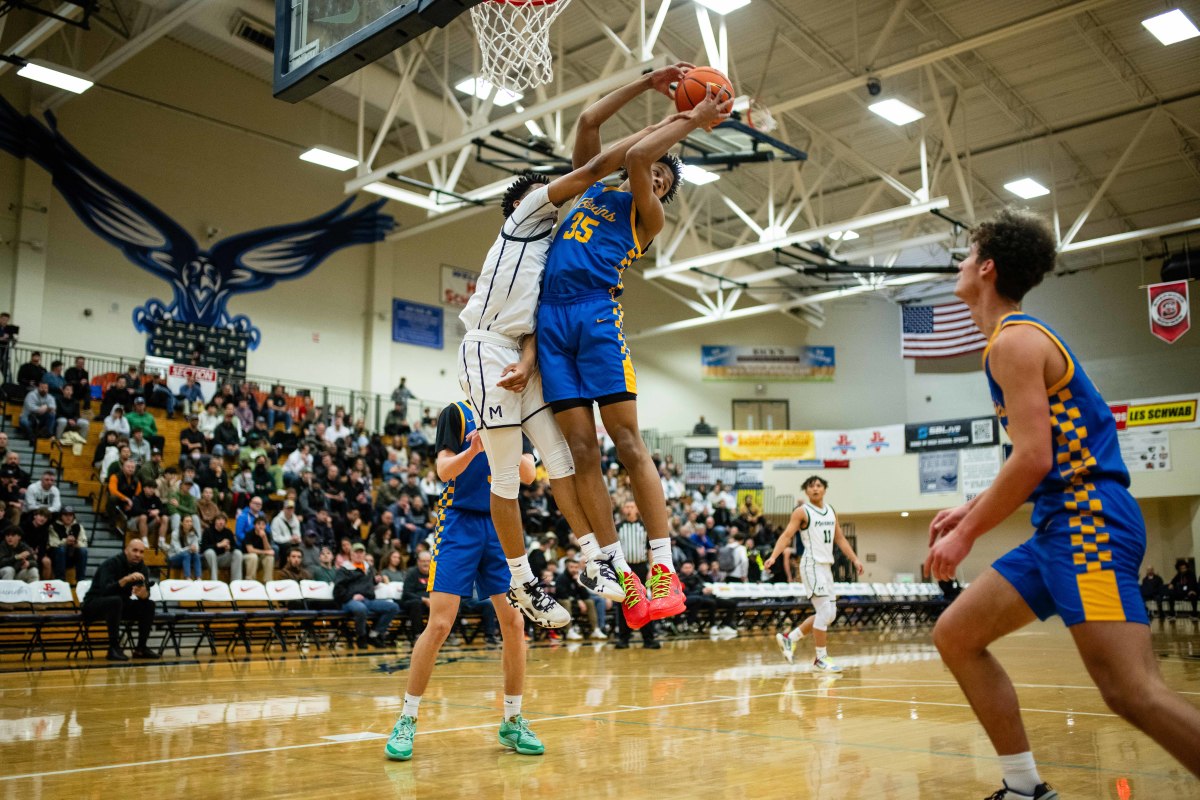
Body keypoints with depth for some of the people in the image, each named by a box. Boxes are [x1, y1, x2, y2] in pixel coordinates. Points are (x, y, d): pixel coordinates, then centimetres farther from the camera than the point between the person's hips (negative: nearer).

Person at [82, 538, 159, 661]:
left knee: (149, 605, -11)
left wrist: (143, 593, -33)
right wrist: (125, 579, -48)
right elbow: (105, 590, -35)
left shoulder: (141, 567, -2)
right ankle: (114, 648, -31)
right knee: (115, 600, -36)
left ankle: (141, 648, -7)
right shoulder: (112, 563, -20)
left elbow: (147, 594, -9)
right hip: (95, 605, -7)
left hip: (120, 604, 7)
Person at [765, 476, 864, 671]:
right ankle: (821, 658, 0)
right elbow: (787, 535, -13)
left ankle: (789, 638, 20)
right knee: (825, 612, -11)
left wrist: (854, 559, 14)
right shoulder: (802, 511, -6)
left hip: (826, 566, 8)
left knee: (829, 614, 10)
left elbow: (840, 538, 20)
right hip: (812, 565, -8)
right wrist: (773, 556, -26)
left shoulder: (831, 511, 14)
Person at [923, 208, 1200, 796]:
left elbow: (1034, 458, -20)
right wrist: (971, 509, 21)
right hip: (1063, 525, 11)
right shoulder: (1021, 337, 20)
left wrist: (966, 536, -12)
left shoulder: (1014, 339, -10)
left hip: (1088, 522, -11)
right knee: (955, 636, 10)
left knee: (1131, 692, -18)